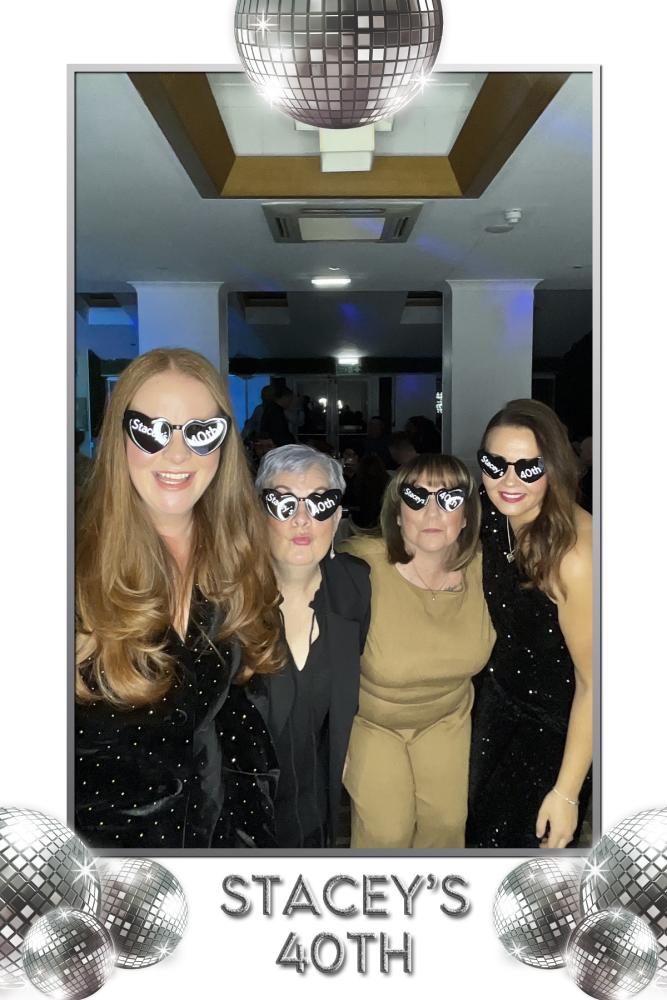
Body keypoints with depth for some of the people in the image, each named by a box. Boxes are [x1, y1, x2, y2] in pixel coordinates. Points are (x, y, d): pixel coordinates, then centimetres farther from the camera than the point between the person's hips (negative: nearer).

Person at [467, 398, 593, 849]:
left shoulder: (574, 555, -33)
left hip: (556, 725, -6)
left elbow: (594, 682, -26)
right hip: (500, 699, 6)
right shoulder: (493, 516, -12)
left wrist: (567, 792, -21)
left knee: (527, 839, 16)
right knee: (479, 825, 25)